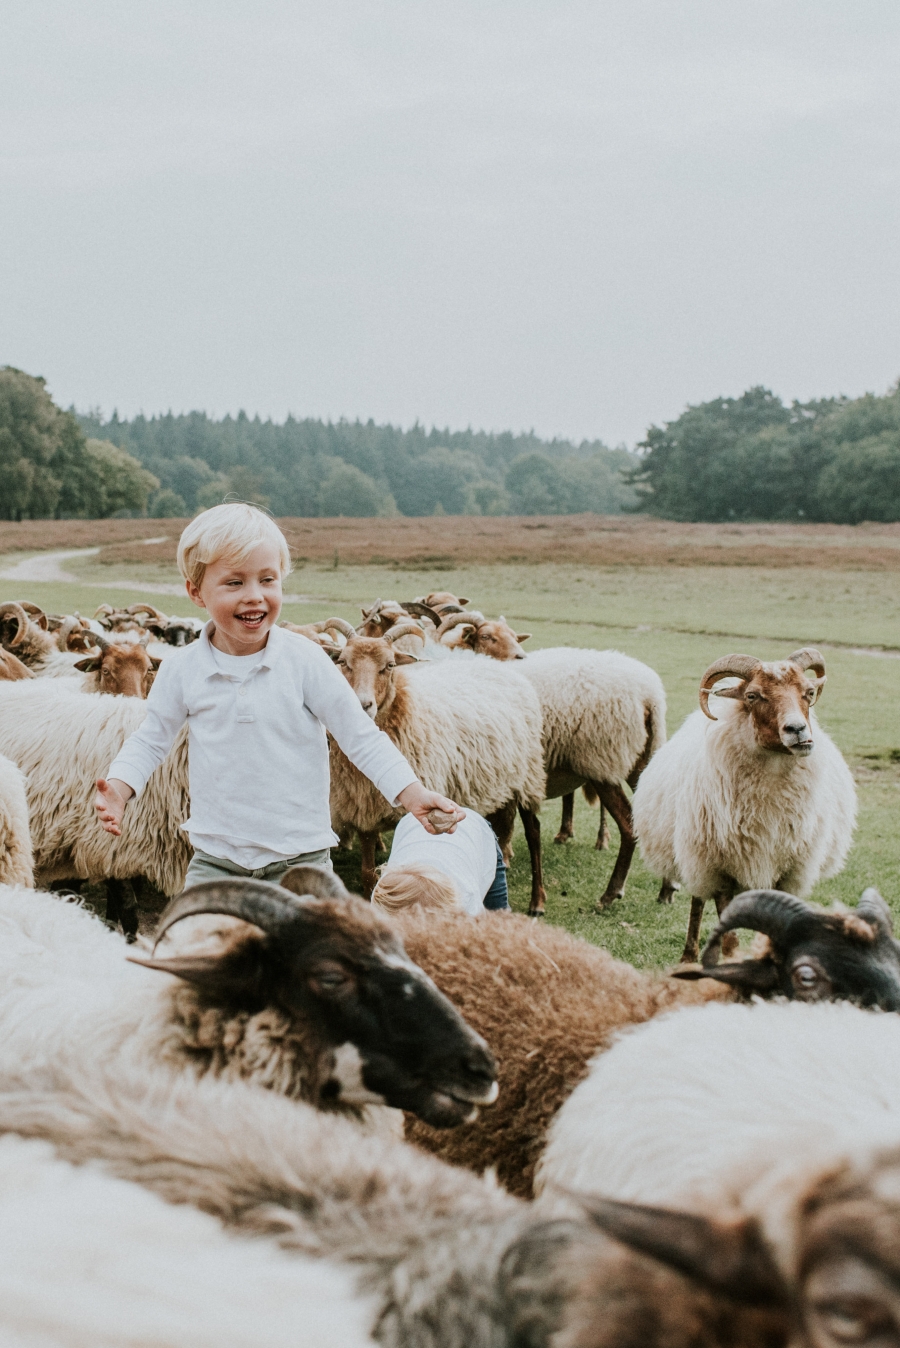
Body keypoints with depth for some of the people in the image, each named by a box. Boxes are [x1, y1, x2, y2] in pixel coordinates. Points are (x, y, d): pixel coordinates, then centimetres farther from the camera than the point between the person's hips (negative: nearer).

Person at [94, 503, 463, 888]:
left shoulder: (305, 661, -7)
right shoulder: (182, 669, -2)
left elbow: (359, 735, -4)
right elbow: (152, 739, 11)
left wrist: (411, 793, -14)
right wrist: (120, 787, -8)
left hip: (300, 857, -2)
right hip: (215, 860, 2)